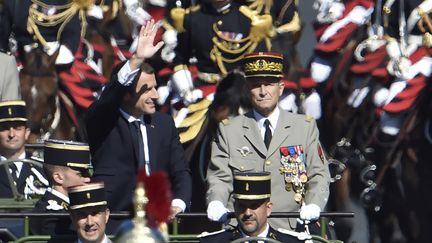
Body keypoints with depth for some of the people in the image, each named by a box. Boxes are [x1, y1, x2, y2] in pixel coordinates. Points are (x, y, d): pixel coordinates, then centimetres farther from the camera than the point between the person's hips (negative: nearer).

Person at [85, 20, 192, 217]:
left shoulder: (164, 124, 15)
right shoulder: (100, 122, 0)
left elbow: (180, 172, 15)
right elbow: (108, 98, -22)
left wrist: (177, 204, -5)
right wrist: (137, 59, -32)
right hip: (112, 219, -4)